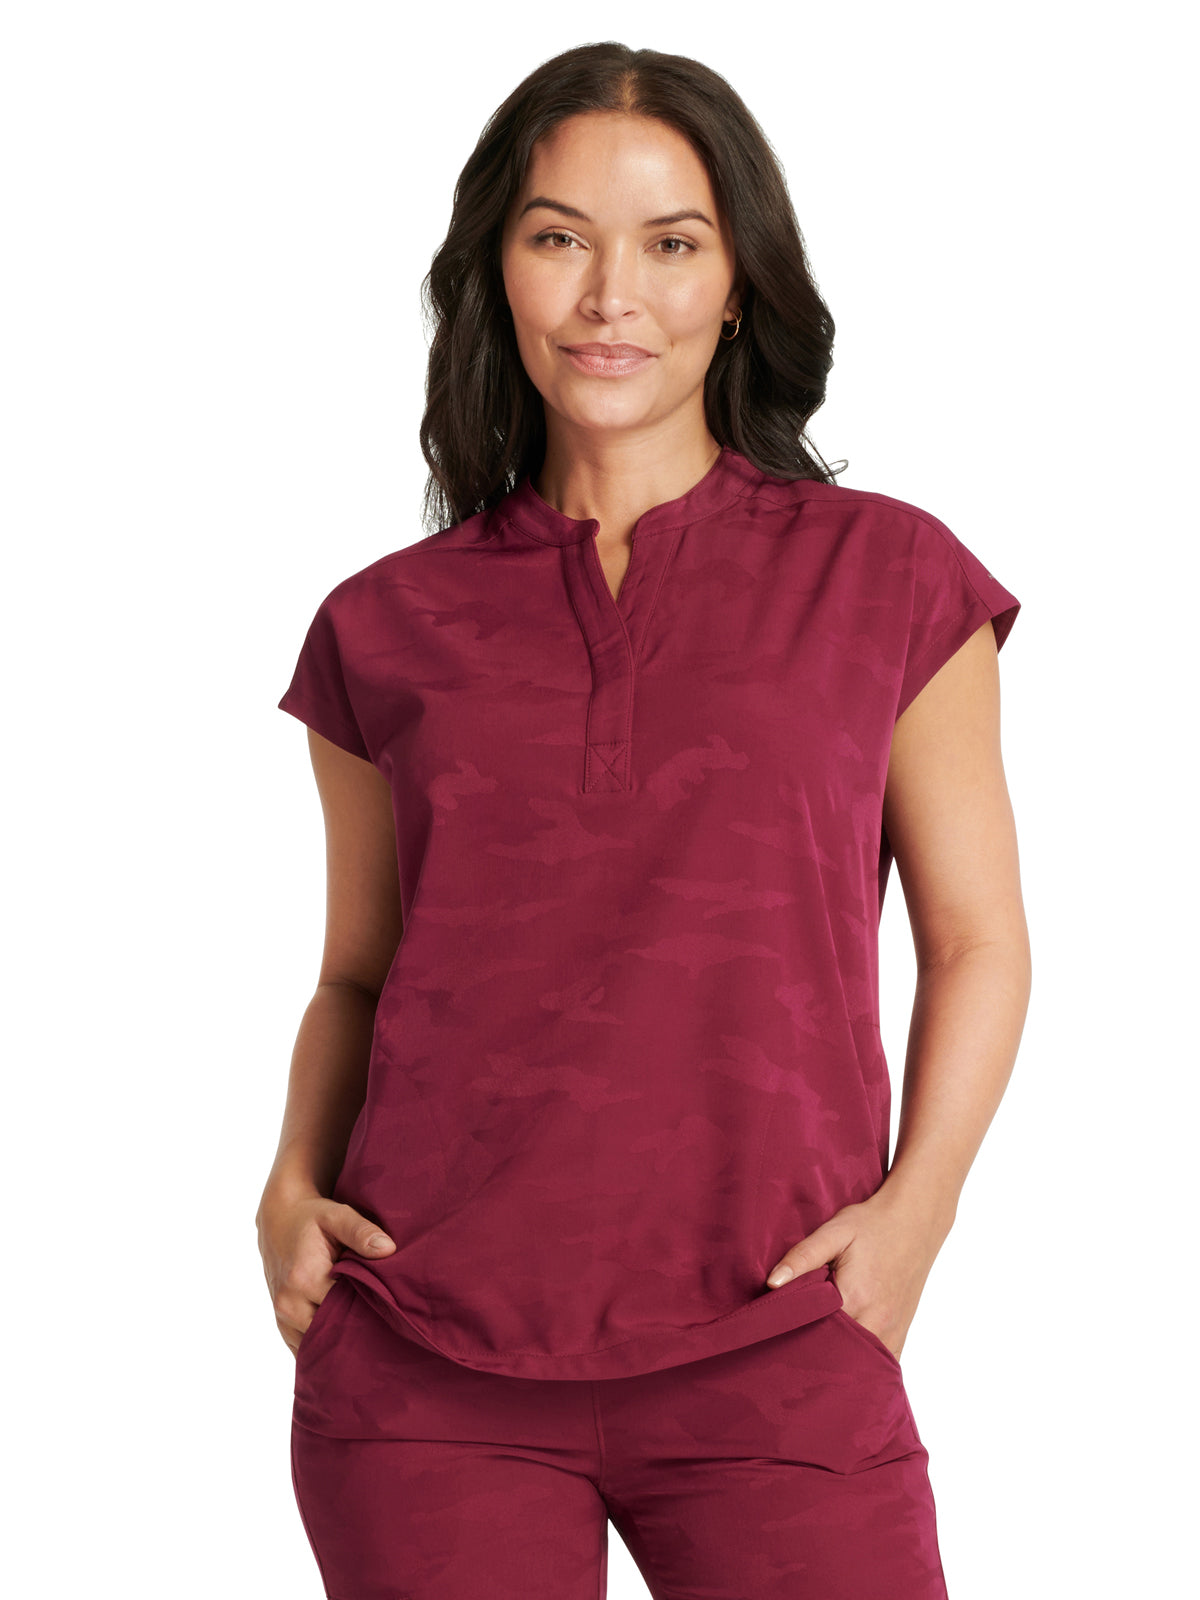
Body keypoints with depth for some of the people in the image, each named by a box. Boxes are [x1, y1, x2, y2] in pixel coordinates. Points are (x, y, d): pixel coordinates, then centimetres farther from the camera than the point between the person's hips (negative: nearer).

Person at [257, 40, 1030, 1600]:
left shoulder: (884, 579, 4)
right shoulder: (388, 628, 8)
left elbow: (977, 940, 7)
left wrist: (911, 1208, -7)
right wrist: (294, 1185, -1)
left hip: (771, 1367, -1)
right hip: (427, 1368, 1)